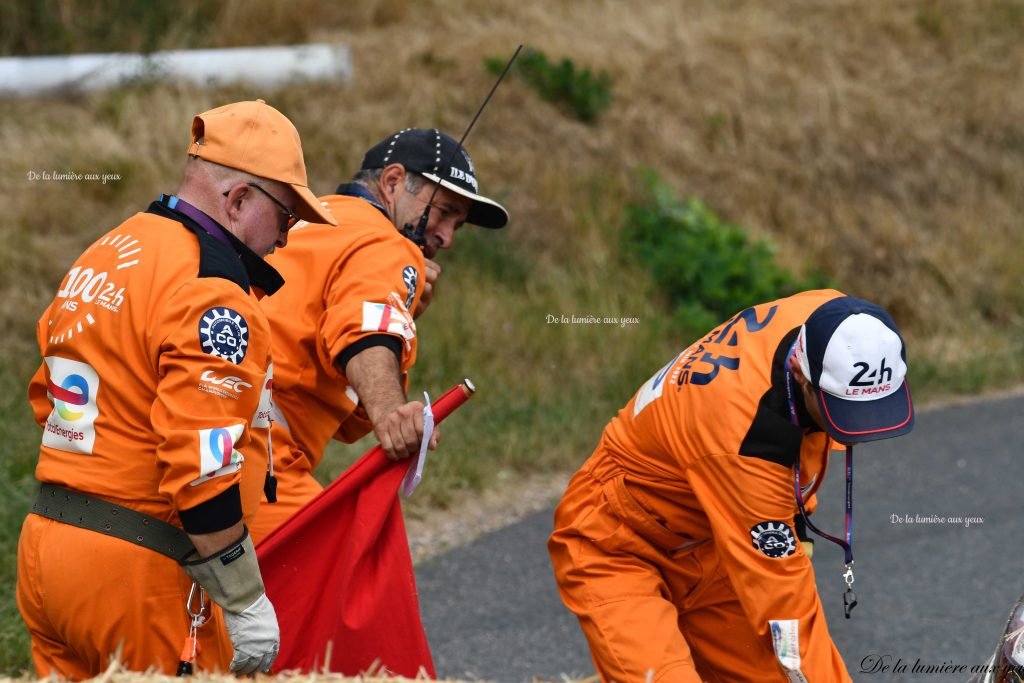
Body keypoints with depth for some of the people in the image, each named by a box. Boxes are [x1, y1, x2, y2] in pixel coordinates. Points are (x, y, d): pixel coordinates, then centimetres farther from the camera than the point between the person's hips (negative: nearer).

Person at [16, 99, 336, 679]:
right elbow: (203, 468, -22)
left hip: (45, 543, 9)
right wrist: (247, 606, -15)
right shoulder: (211, 294, -15)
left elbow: (47, 396, 23)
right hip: (136, 572, -9)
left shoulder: (103, 255, 16)